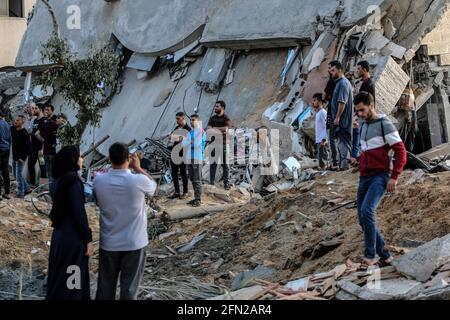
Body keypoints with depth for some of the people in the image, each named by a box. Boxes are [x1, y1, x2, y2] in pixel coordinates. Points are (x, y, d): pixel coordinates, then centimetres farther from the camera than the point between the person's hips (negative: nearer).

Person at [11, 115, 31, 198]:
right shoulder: (13, 129, 3)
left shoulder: (24, 133, -19)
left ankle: (20, 193, 7)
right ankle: (26, 189, 29)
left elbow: (28, 147, -20)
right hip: (14, 156, 8)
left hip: (21, 158, -8)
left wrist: (23, 157, -22)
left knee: (19, 175, -3)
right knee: (18, 174, 17)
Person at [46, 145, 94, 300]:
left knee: (60, 277, 18)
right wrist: (88, 239, -16)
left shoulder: (58, 180, 7)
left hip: (60, 234, 9)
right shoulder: (73, 180, -18)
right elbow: (79, 213, -20)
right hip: (73, 237, -8)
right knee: (71, 281, 2)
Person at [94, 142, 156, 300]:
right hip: (134, 243, -2)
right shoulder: (138, 181, -19)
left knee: (105, 286, 15)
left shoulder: (99, 181, -11)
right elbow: (153, 186, 4)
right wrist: (137, 168, 11)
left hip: (109, 243, 2)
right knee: (129, 287, 8)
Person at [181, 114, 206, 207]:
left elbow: (197, 145, -17)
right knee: (192, 179, 10)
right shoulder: (191, 132, 16)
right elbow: (183, 144, 9)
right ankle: (196, 198, 17)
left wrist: (188, 142, -3)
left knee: (197, 180, -6)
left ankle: (198, 200, -3)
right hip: (190, 158, 8)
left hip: (197, 158, -8)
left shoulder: (201, 132, -7)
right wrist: (190, 142, -10)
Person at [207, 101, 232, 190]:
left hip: (223, 143, -4)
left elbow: (226, 129, -17)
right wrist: (220, 130, -14)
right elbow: (208, 129, 1)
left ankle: (226, 183, 5)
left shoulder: (226, 119, -2)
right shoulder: (212, 118, 12)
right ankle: (211, 182, 11)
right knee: (213, 163, 5)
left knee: (225, 164, 1)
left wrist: (215, 128, -8)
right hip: (214, 143, 4)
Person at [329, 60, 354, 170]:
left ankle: (343, 164, -7)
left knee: (343, 141, -8)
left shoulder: (342, 83, -15)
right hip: (342, 120, 10)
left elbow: (342, 102, -23)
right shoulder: (343, 82, 17)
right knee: (342, 141, 13)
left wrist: (337, 117, -22)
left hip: (342, 120, -10)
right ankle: (343, 164, 18)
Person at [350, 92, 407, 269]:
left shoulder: (384, 124, -6)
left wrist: (394, 177, -17)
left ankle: (370, 254, -19)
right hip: (364, 177, 8)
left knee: (367, 211, -26)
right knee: (363, 219, 4)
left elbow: (400, 151, -10)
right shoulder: (364, 126, 18)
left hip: (380, 176, -8)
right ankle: (384, 255, 15)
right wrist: (357, 160, 11)